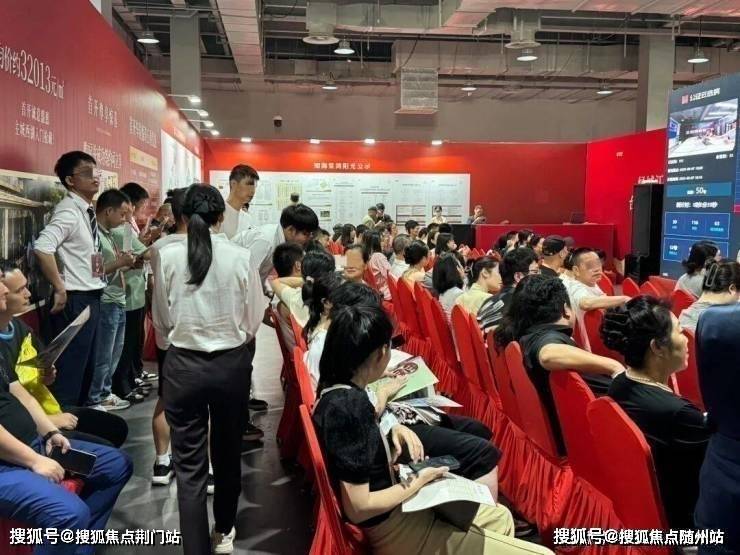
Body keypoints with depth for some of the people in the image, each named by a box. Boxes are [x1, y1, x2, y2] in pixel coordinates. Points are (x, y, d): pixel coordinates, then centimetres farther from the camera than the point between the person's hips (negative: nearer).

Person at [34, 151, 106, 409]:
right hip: (74, 301, -9)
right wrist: (59, 289, -25)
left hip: (91, 298, 9)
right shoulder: (69, 211, -17)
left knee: (87, 368, 19)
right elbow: (42, 248, -32)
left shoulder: (88, 211, 11)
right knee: (69, 371, -1)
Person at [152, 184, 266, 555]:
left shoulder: (168, 256, -8)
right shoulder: (242, 257, -9)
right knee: (227, 451, 21)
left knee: (190, 464, 8)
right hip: (231, 364, 1)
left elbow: (161, 321, 0)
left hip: (183, 365, -1)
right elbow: (254, 320, -3)